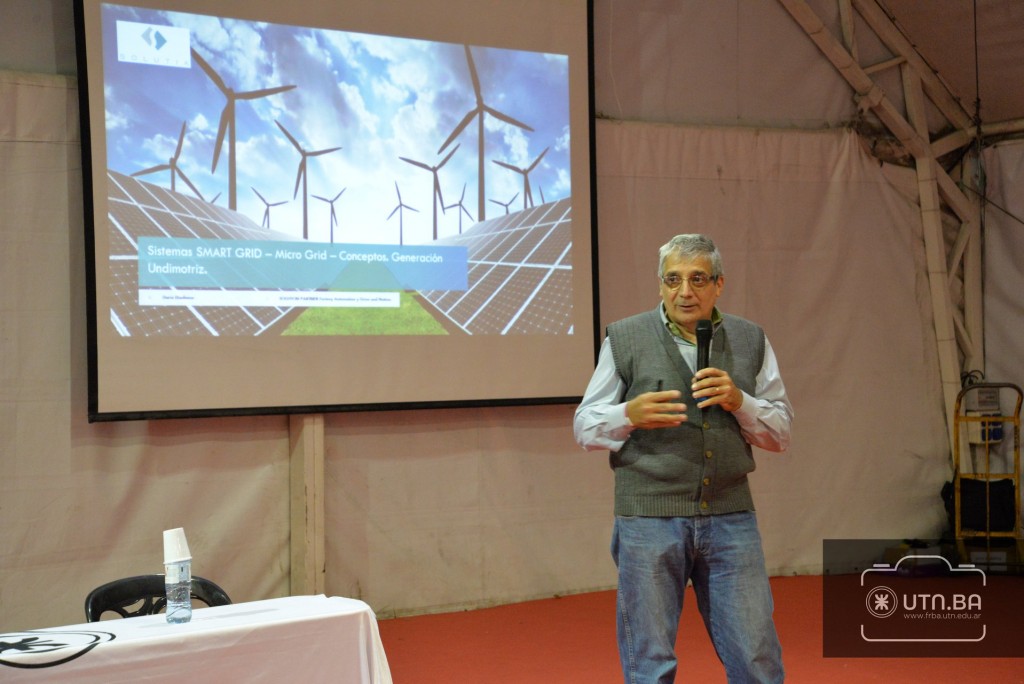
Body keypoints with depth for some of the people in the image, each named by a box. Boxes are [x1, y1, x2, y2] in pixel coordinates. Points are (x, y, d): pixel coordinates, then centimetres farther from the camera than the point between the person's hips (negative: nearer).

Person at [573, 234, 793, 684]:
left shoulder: (750, 341, 9)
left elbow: (781, 433, 10)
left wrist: (739, 401, -9)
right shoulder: (624, 338, 2)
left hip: (731, 517, 2)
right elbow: (584, 426, 4)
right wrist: (629, 415, -17)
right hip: (649, 519, -2)